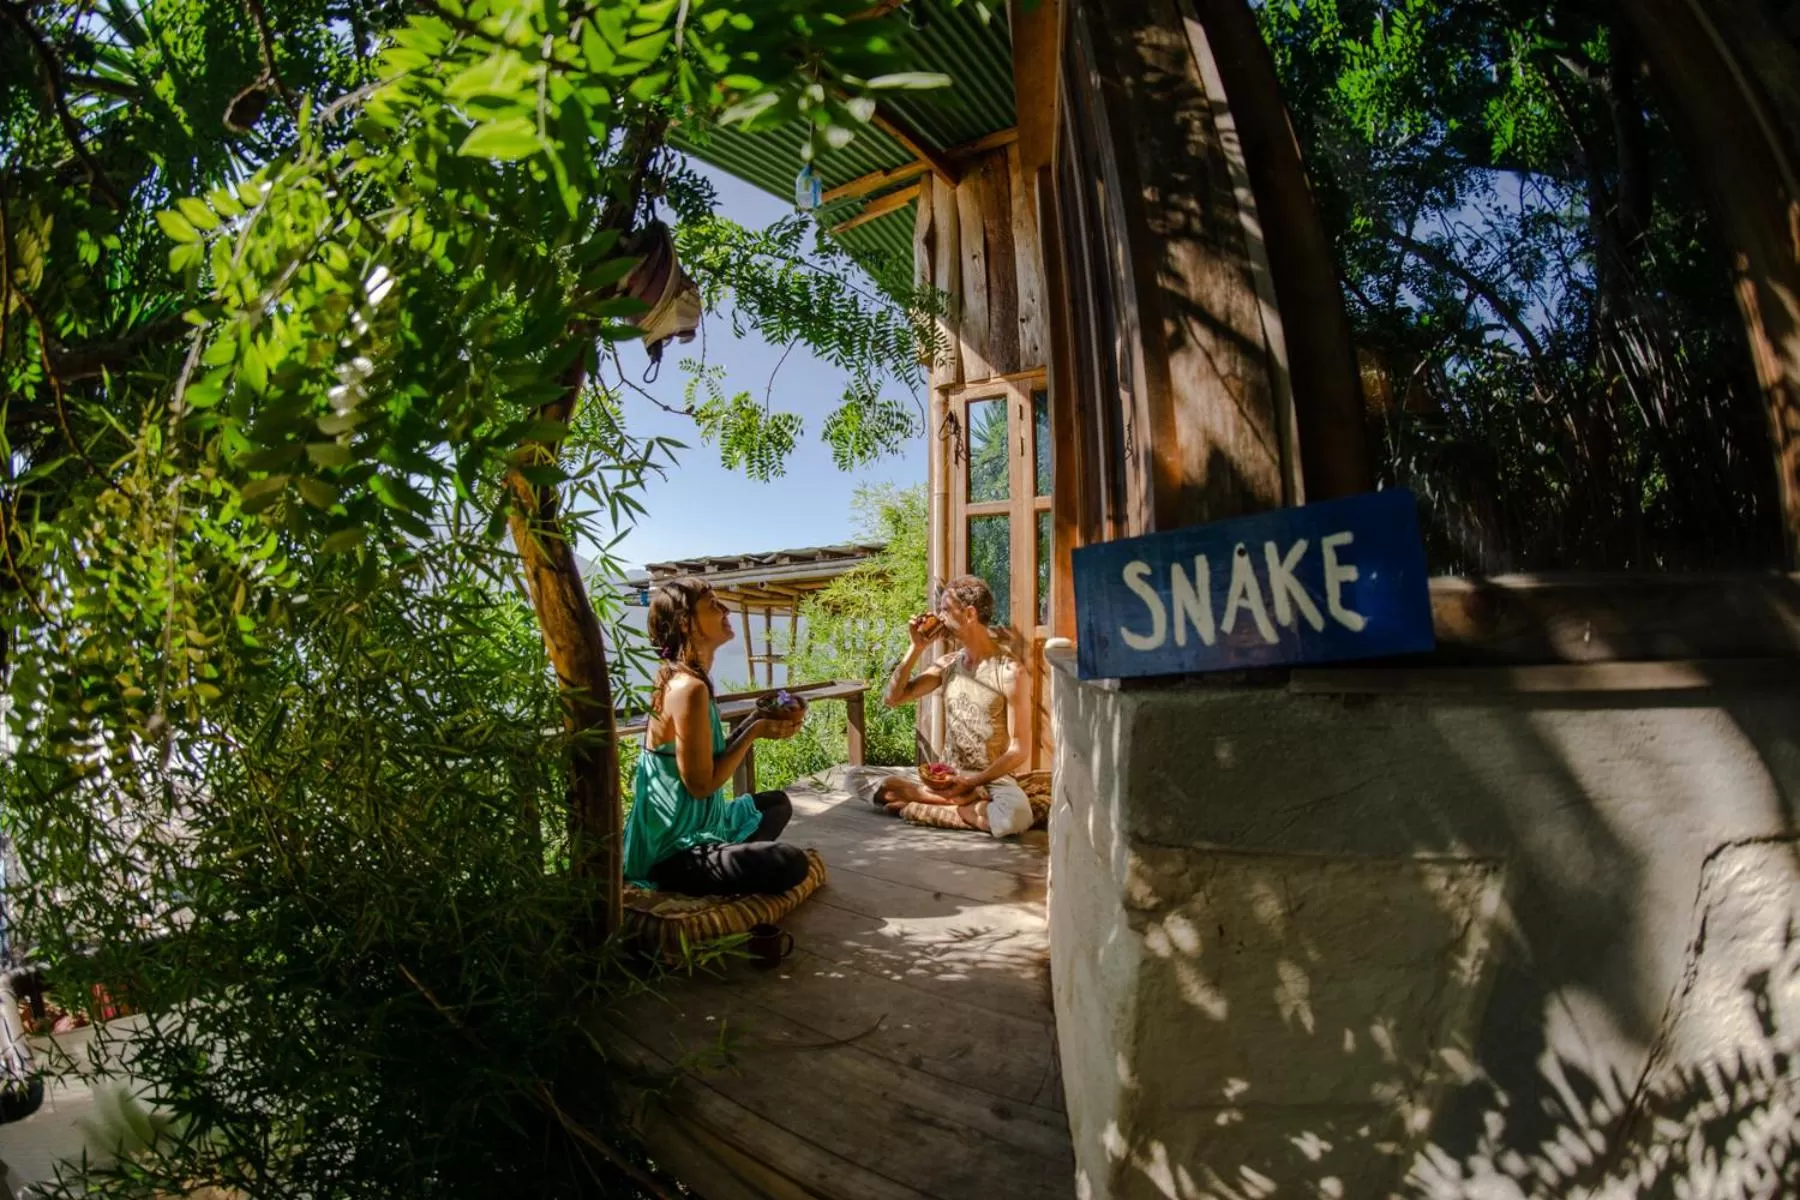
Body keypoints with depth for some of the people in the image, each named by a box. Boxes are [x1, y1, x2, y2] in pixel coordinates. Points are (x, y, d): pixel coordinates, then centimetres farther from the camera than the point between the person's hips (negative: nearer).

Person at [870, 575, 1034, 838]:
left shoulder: (1009, 671, -12)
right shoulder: (948, 664, 5)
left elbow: (1017, 751, -13)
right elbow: (891, 698, 4)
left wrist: (969, 783, -20)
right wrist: (917, 648, -4)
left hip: (992, 780, -4)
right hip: (947, 778, 4)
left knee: (1014, 817, -39)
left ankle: (925, 808, -15)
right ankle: (966, 802, -16)